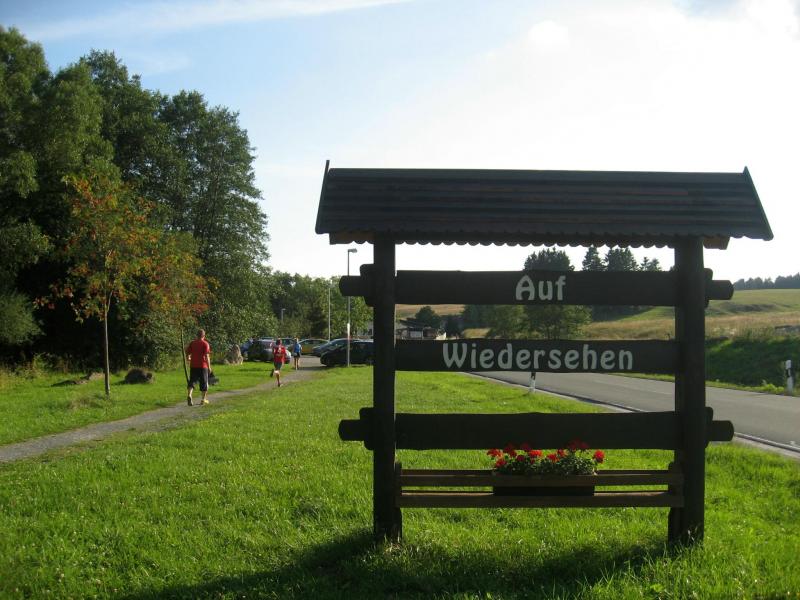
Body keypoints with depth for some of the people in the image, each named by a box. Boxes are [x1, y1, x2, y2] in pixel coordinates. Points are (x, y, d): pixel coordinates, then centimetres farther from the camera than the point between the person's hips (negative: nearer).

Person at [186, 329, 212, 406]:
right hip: (203, 366, -3)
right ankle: (204, 399, 15)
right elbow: (207, 356, -12)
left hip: (193, 366, 3)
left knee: (192, 381, 5)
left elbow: (187, 354, 9)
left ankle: (189, 395, -19)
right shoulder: (205, 344, -7)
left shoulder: (192, 343, 6)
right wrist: (209, 366, -6)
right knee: (204, 382, 9)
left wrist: (189, 359, 30)